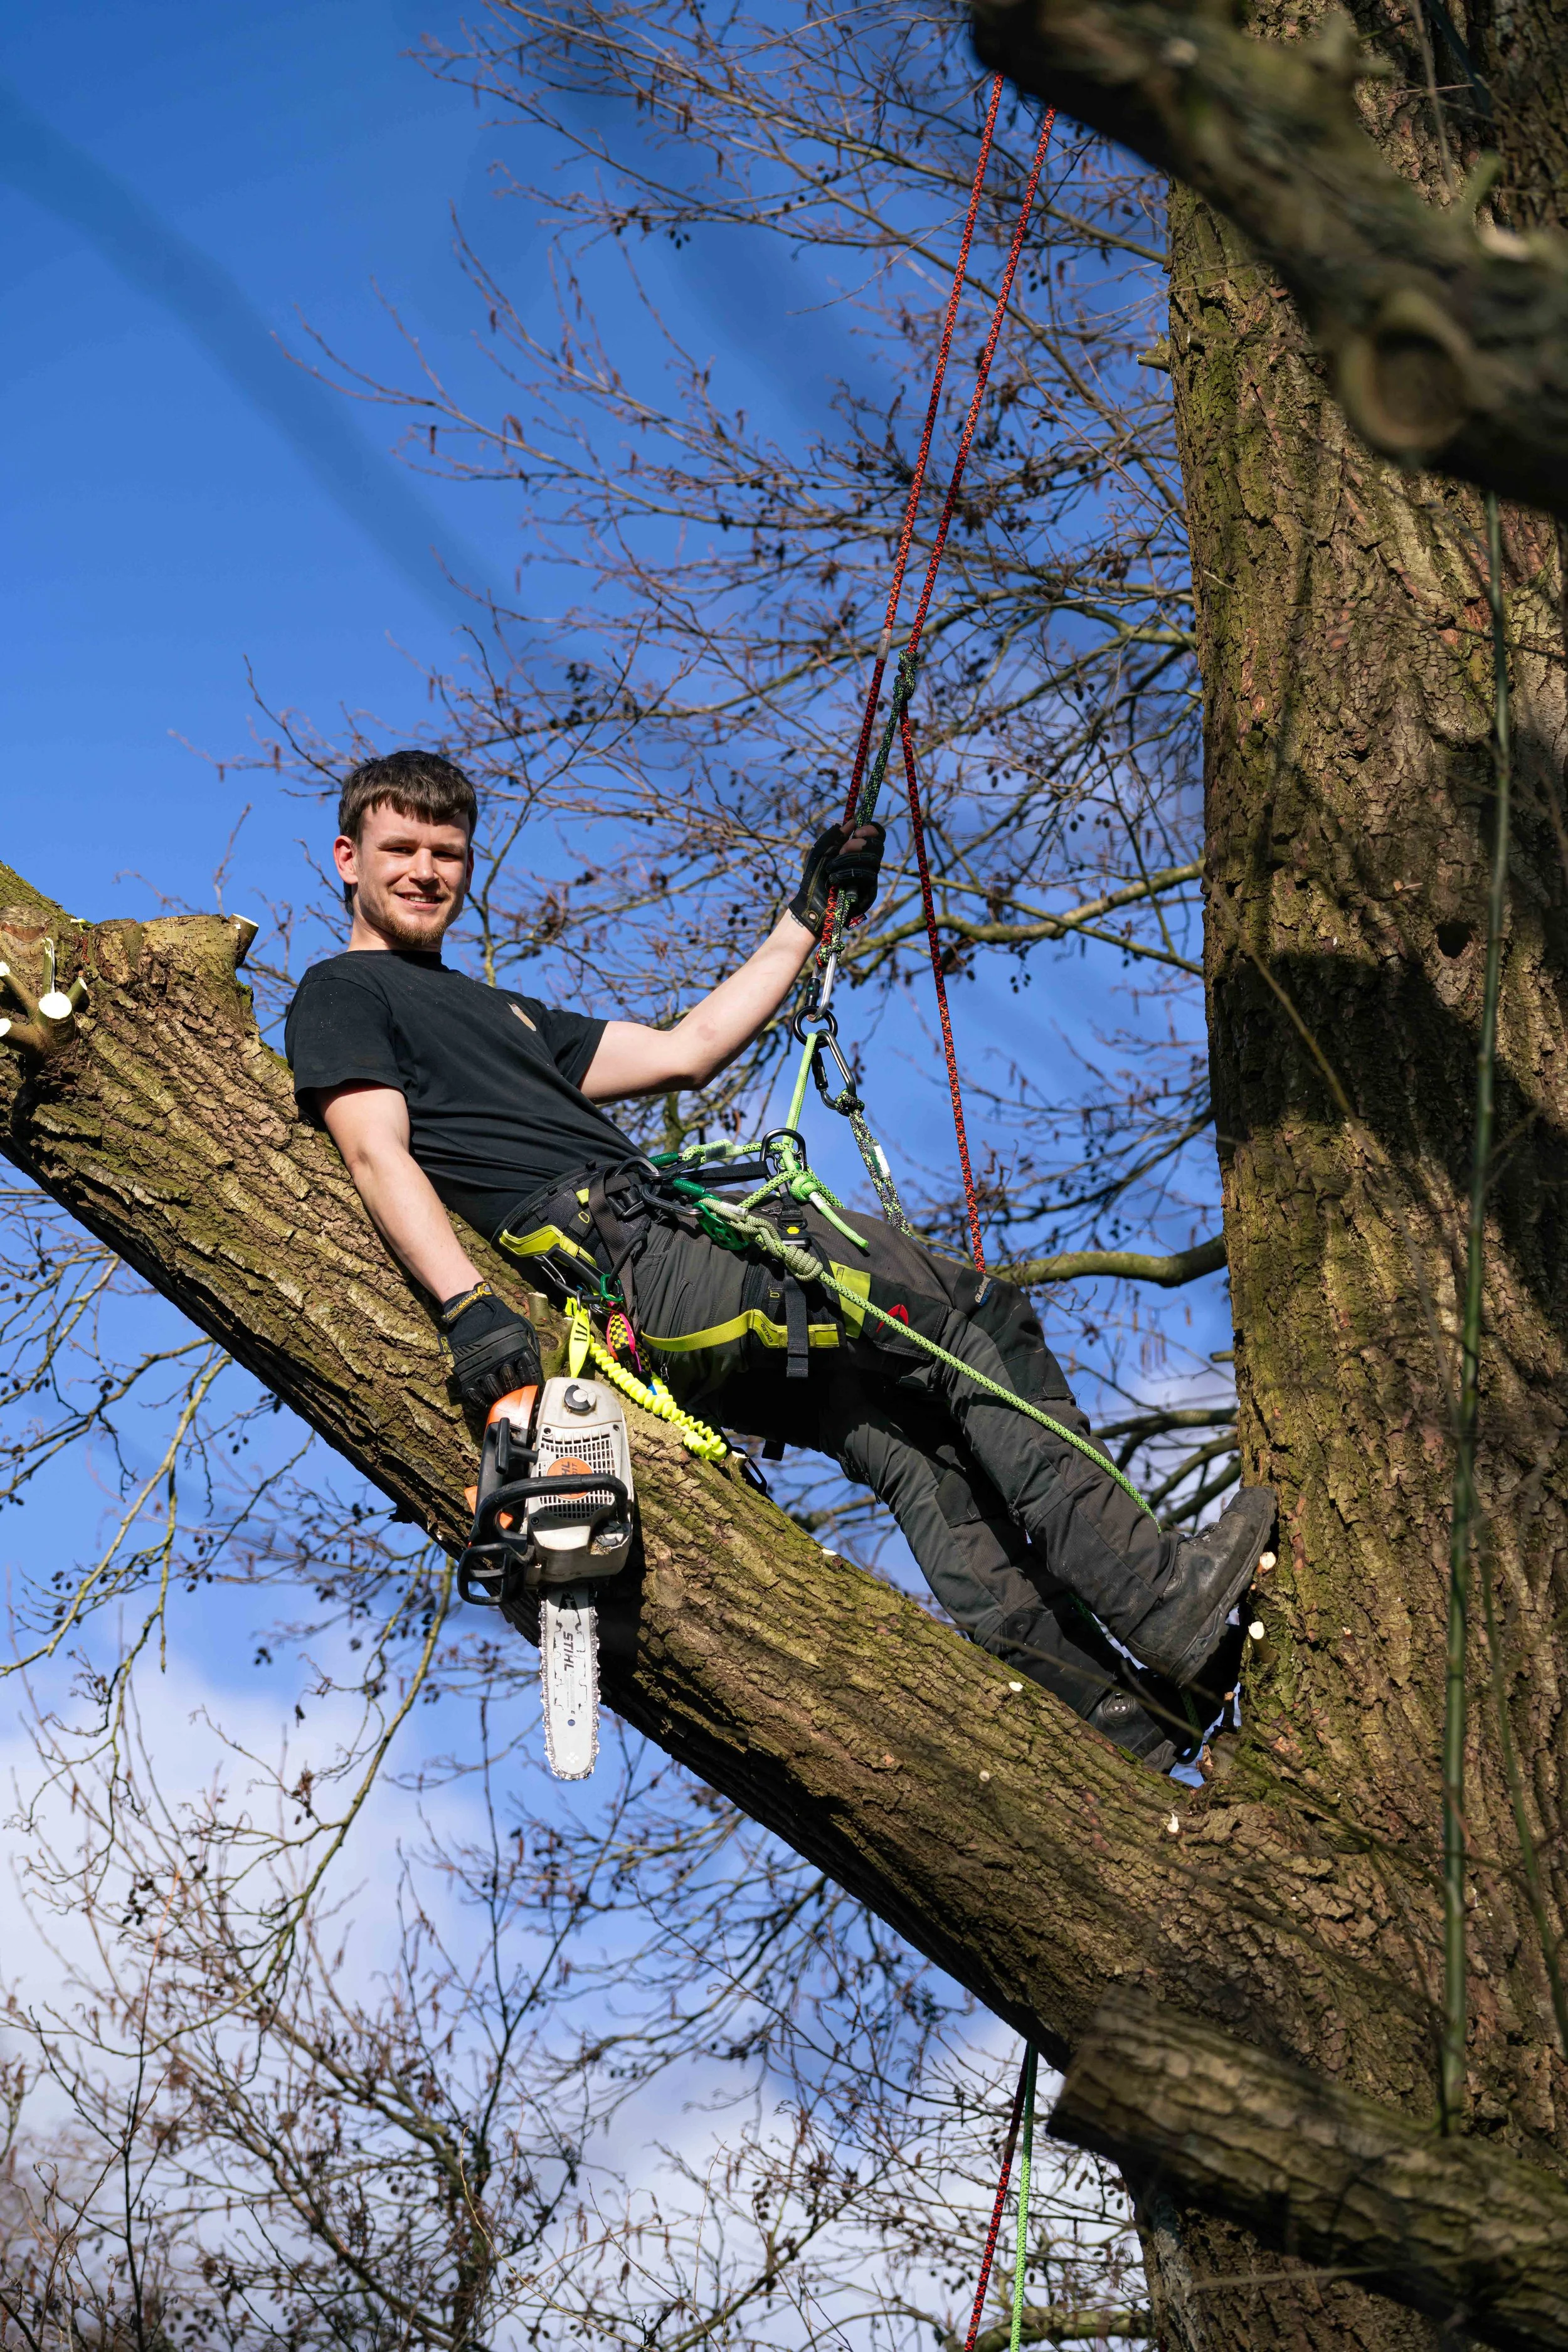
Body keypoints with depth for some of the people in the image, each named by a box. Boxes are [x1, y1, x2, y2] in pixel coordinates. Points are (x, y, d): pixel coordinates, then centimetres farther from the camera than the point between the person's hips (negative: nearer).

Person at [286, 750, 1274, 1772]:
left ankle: (1105, 1707, -10)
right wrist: (470, 1306, -25)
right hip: (614, 1259, -9)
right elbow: (379, 1156, -9)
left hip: (670, 1247, 9)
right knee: (974, 1314, -10)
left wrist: (809, 918, 35)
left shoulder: (502, 1013, 33)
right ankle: (1156, 1598, -12)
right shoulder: (342, 995, 7)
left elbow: (683, 1052, 33)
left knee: (908, 1430, -4)